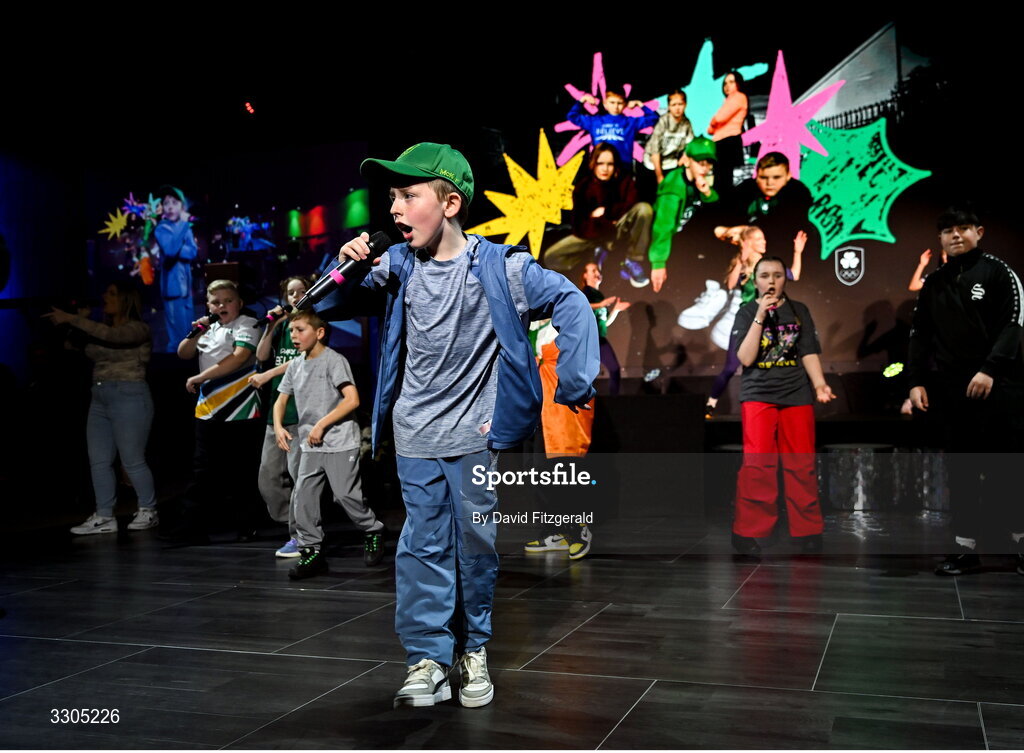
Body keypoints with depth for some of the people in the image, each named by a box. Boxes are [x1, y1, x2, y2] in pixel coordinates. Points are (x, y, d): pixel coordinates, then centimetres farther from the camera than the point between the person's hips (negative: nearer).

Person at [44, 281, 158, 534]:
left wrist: (70, 319, -25)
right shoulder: (102, 330, 18)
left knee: (132, 461, -4)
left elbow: (110, 335, -25)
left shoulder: (138, 329, -6)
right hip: (99, 399, 8)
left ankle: (149, 511, 11)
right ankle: (104, 517, 9)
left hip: (129, 397, -8)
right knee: (98, 461, 4)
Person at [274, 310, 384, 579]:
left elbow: (352, 400, -18)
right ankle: (311, 551, 8)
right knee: (302, 497, -2)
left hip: (340, 442, -6)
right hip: (310, 445, 6)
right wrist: (278, 426, -3)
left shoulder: (334, 360, -10)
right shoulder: (295, 365, 10)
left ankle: (373, 533, 20)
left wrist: (321, 424, -18)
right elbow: (281, 400, 17)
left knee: (346, 495, -5)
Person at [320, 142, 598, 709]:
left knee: (478, 545, 9)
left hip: (476, 437, -2)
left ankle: (475, 649, 26)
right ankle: (427, 660, 13)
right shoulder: (395, 266, 1)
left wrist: (573, 386, -11)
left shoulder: (496, 266, -10)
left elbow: (571, 304, -8)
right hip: (415, 439, 3)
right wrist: (345, 273, -11)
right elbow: (328, 308, 10)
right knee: (422, 547, 4)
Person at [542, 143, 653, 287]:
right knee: (551, 258, -19)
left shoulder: (625, 181, -12)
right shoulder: (582, 188, -13)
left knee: (644, 208, -30)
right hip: (593, 235, 1)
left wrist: (605, 211, -22)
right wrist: (608, 223, -26)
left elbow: (631, 205, -27)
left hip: (620, 230, -1)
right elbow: (579, 227, -16)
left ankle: (633, 262, -17)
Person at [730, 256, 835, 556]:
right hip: (758, 394, -2)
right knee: (758, 464, -9)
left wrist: (819, 384, -12)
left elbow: (809, 353, 5)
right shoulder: (746, 312, 3)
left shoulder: (799, 311, 8)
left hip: (797, 394, 2)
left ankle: (808, 531, 13)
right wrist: (760, 316, -13)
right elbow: (746, 358, -7)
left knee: (802, 464, 4)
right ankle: (748, 531, -3)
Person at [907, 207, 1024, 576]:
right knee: (960, 470, 6)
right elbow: (919, 335, 14)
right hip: (947, 390, 4)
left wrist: (990, 369, -18)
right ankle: (966, 548, 10)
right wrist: (916, 381, 4)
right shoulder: (933, 282, 16)